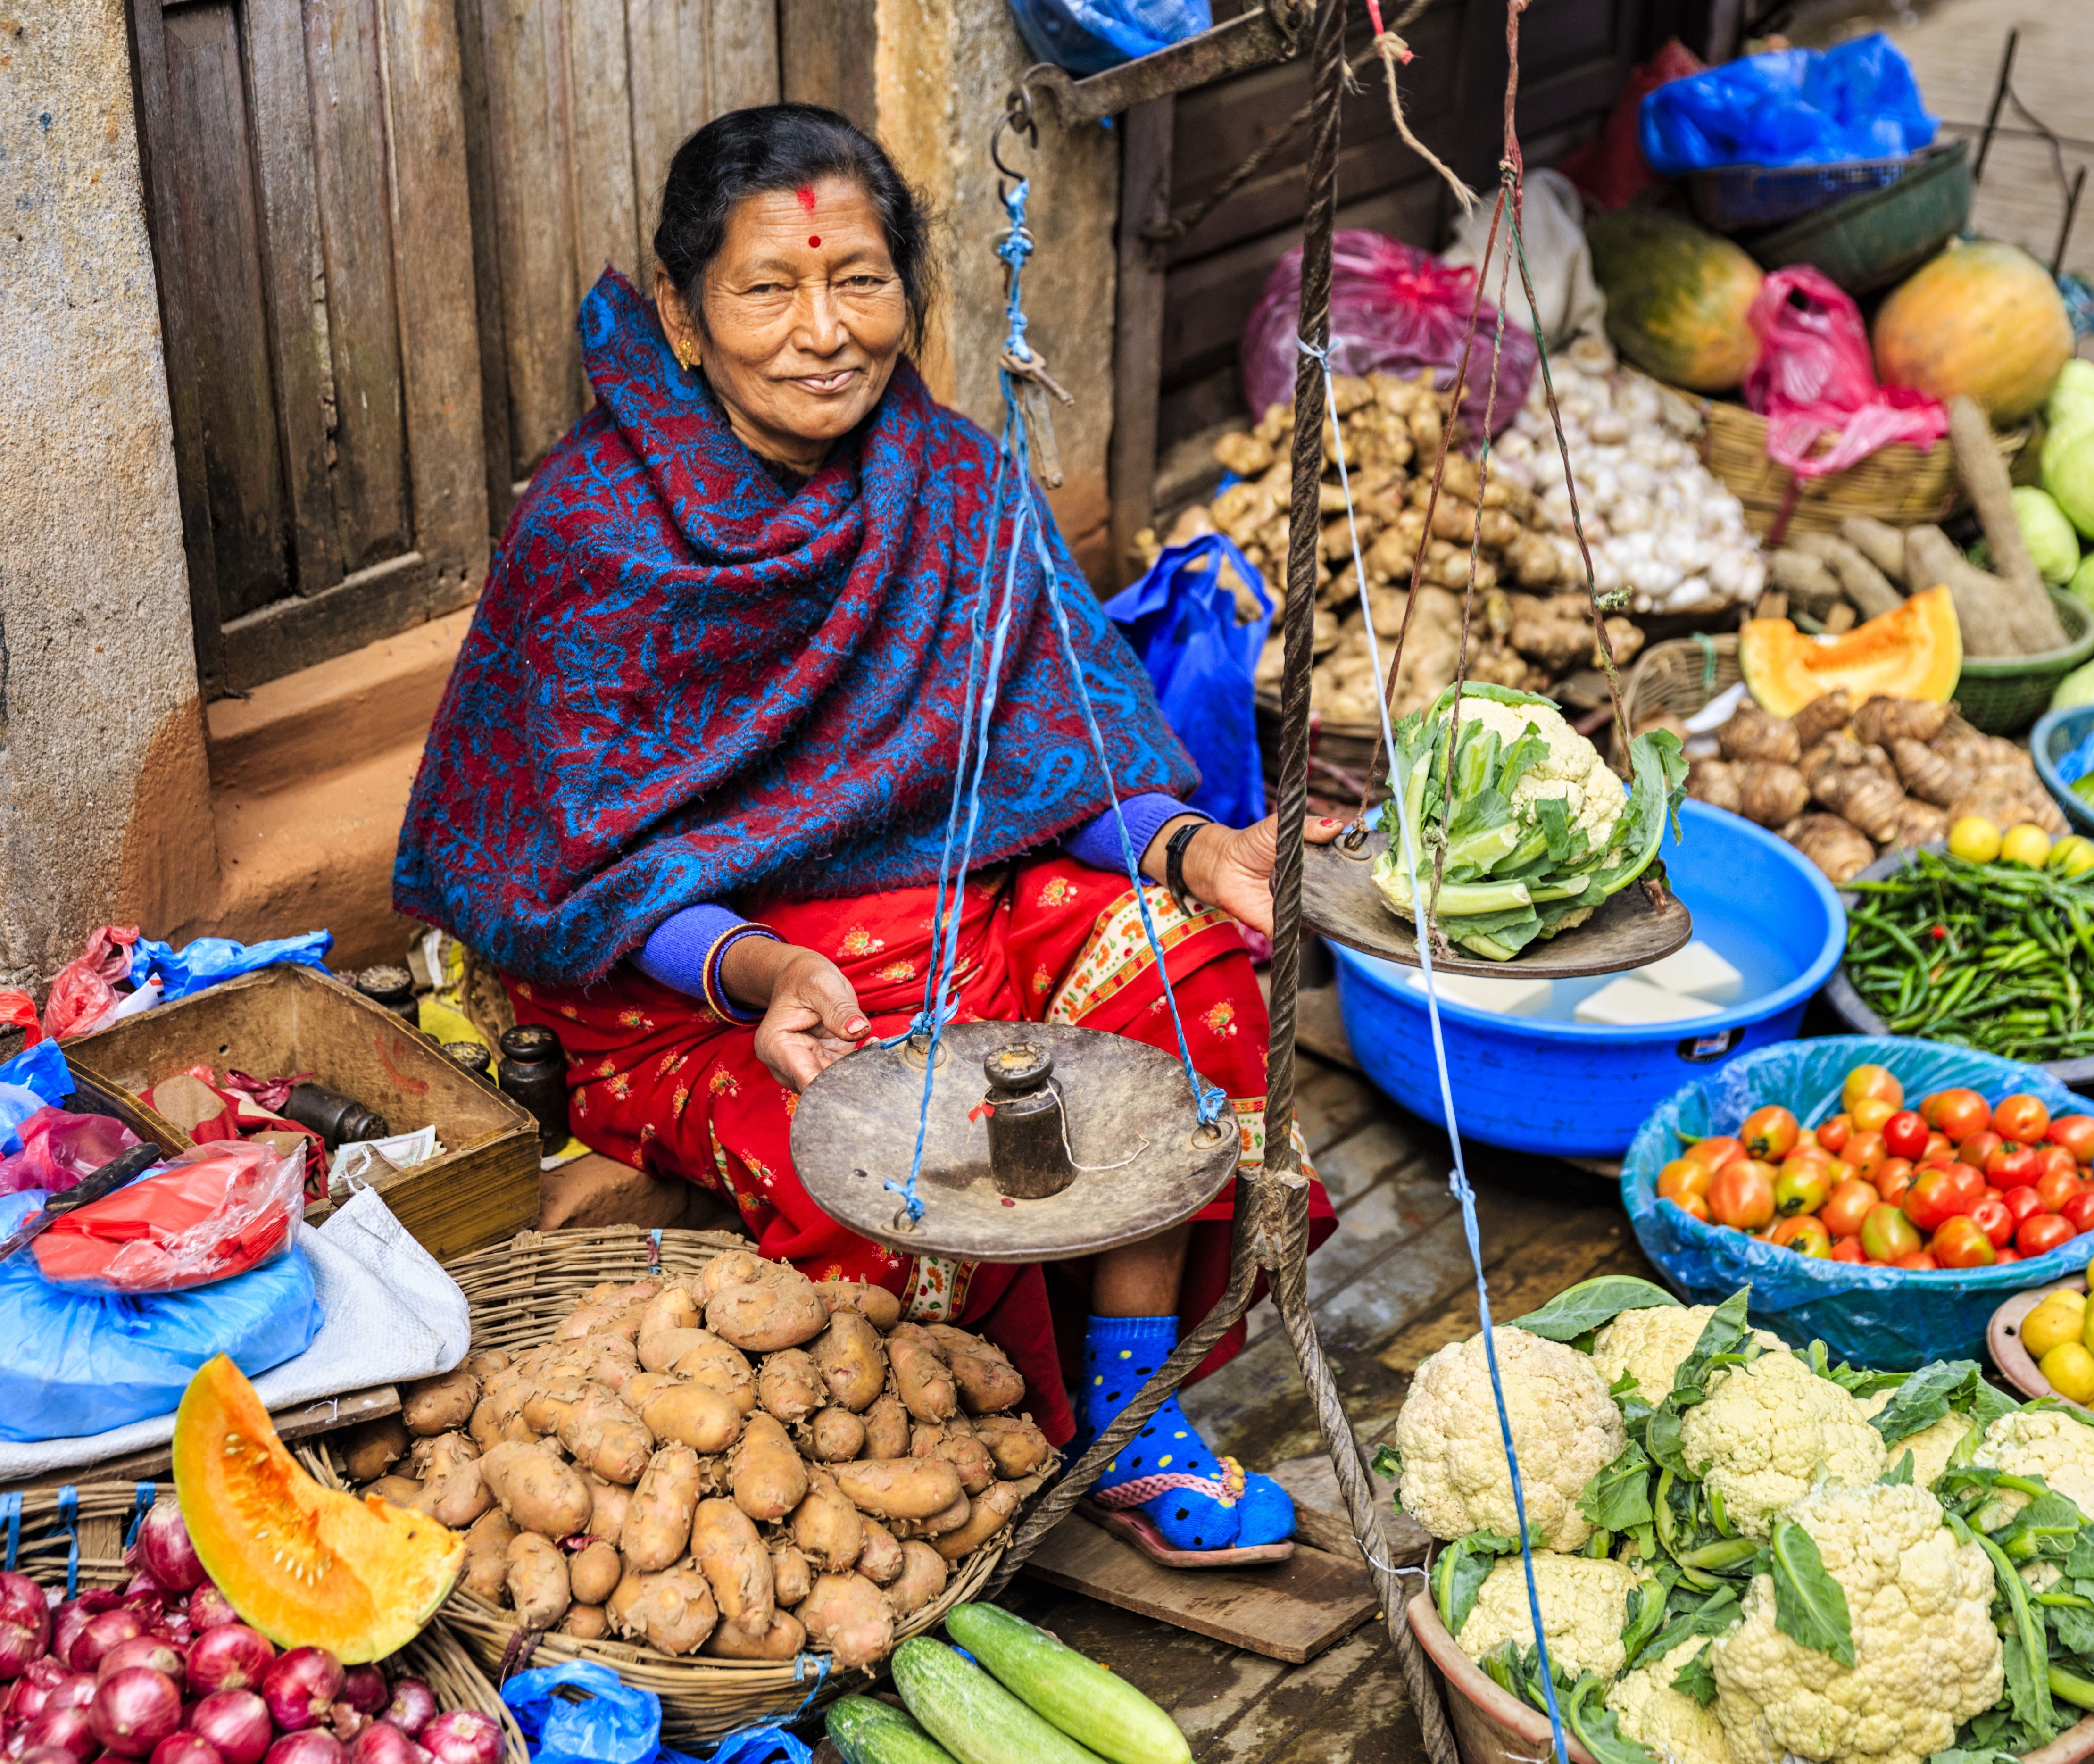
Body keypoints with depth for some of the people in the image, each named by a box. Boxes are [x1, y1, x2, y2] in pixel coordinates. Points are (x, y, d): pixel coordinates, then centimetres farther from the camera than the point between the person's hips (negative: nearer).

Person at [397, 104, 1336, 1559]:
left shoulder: (951, 479, -2)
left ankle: (1131, 1410, -7)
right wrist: (758, 973, -34)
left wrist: (1180, 842, -22)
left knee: (1182, 959, -19)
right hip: (677, 971, -5)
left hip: (938, 900, 5)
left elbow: (1056, 741, -1)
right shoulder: (591, 527, -16)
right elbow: (601, 857, -16)